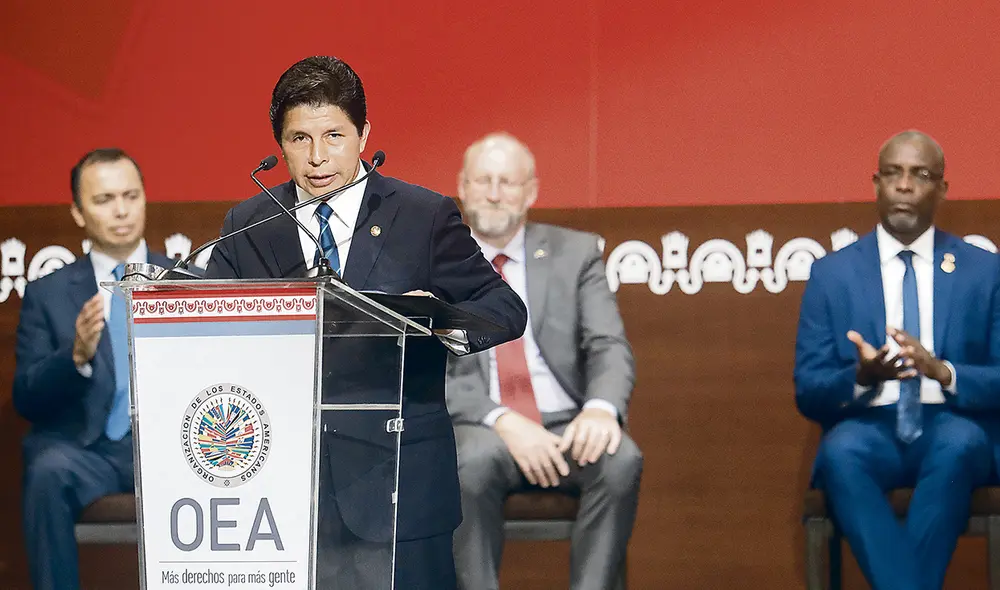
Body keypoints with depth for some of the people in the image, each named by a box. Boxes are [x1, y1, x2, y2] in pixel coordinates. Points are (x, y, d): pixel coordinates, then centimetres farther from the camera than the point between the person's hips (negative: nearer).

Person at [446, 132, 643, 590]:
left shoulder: (576, 253, 11)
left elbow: (610, 346, 2)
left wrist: (601, 407, -22)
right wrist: (501, 421, -21)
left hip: (567, 428, 2)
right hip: (477, 429, -2)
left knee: (621, 461, -31)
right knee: (475, 460, -37)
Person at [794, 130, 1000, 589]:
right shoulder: (831, 274, 9)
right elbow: (807, 393, 5)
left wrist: (944, 373, -16)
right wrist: (861, 376, -17)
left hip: (947, 430, 0)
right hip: (866, 429, 0)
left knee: (961, 441, -36)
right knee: (841, 450, -36)